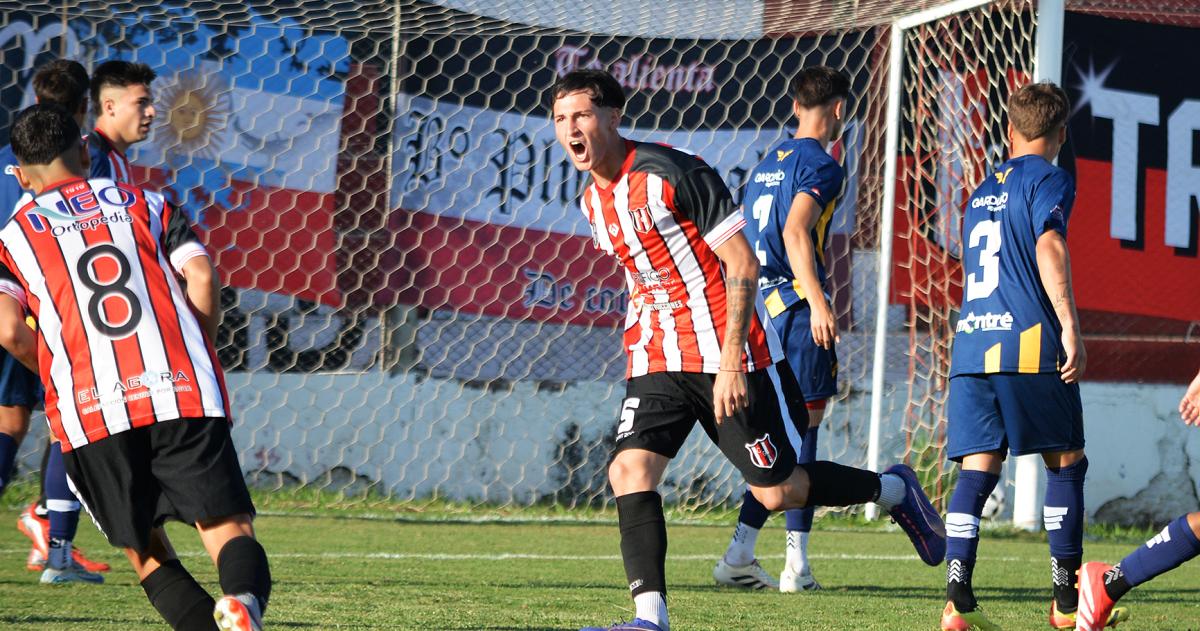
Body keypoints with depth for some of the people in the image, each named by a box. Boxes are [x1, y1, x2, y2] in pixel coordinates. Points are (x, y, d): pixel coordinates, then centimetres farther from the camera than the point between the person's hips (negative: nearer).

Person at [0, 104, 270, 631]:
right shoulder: (146, 204, 20)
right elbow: (201, 277, 5)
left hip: (90, 409, 0)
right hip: (185, 394, 0)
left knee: (147, 553, 12)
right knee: (228, 528, -4)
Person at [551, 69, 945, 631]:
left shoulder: (672, 174, -16)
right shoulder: (593, 201, 9)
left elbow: (743, 265, -15)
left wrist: (729, 361, -21)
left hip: (723, 358, -7)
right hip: (655, 364, 7)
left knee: (779, 491, 1)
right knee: (629, 469, -15)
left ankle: (894, 490, 26)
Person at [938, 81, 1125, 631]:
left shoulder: (981, 193, 24)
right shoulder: (1049, 180, 1)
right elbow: (1049, 245, -15)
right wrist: (1070, 328, -19)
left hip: (971, 340, 6)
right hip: (1030, 343, -6)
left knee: (978, 468, -1)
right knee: (1066, 463, 7)